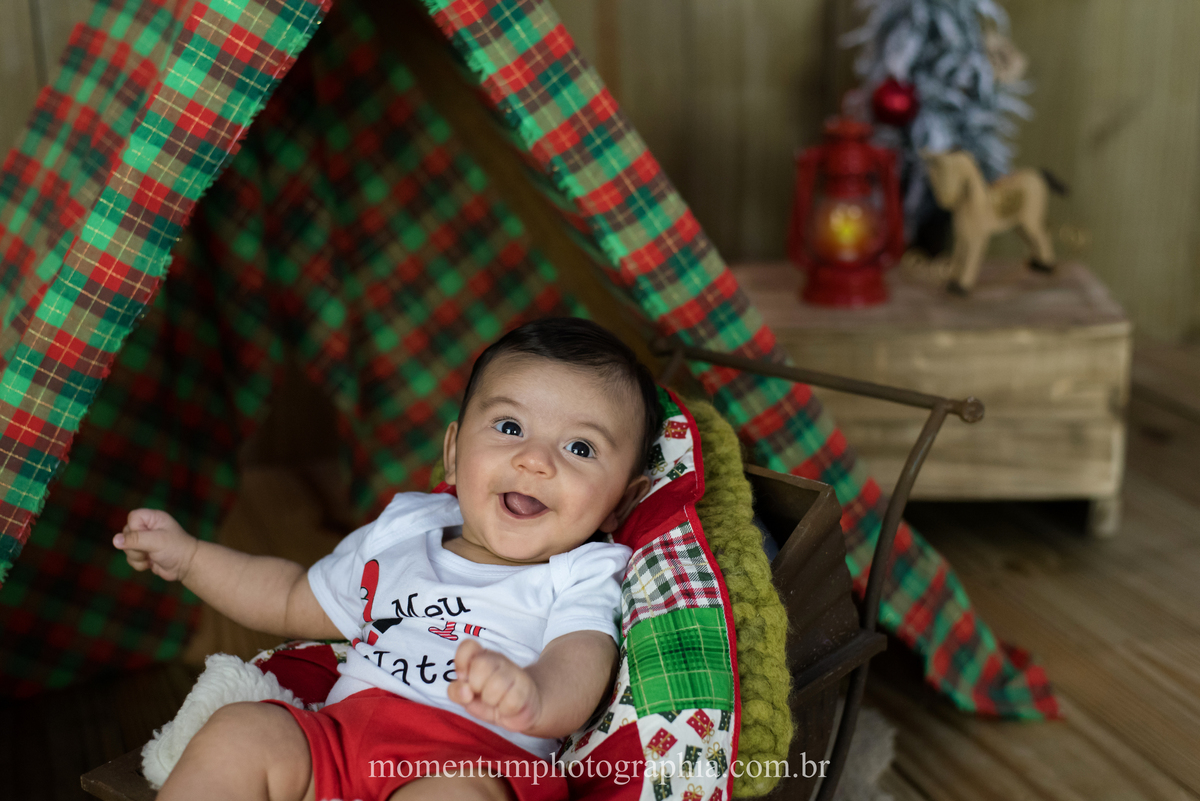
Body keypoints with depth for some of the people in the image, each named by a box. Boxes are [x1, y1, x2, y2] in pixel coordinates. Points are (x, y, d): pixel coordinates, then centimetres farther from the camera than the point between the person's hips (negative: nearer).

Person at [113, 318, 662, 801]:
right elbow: (296, 603, 36)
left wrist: (530, 695, -41)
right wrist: (188, 557, 30)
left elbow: (577, 674, -16)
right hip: (339, 732, 6)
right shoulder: (399, 535, 21)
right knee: (240, 730, -20)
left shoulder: (583, 580, 5)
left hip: (477, 756, -5)